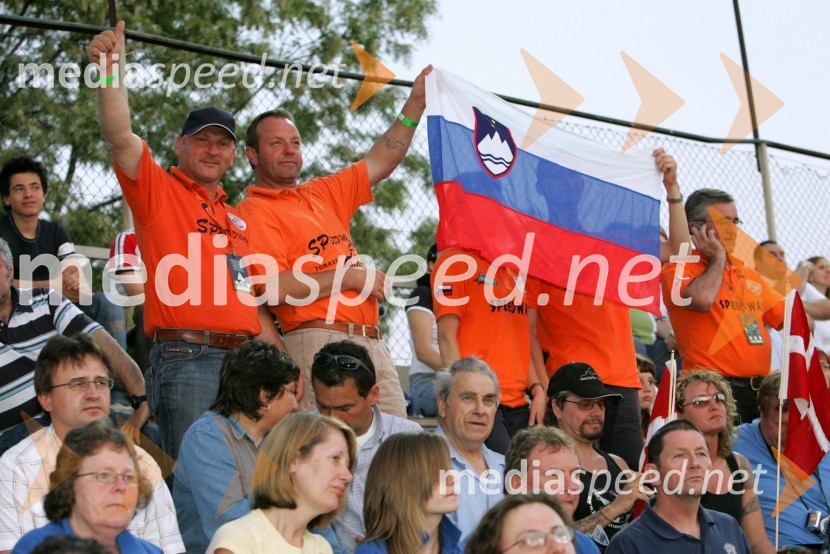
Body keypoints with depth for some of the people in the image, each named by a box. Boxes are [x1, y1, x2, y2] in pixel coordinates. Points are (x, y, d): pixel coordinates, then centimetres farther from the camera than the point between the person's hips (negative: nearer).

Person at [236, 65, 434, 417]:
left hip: (372, 344, 8)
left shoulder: (322, 194, 21)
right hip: (318, 342, -8)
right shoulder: (254, 211, -3)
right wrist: (350, 277, -8)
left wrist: (415, 104, 20)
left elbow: (380, 163, 28)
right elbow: (273, 289, -15)